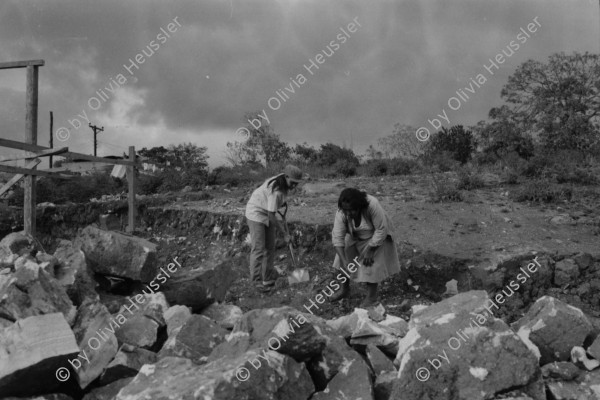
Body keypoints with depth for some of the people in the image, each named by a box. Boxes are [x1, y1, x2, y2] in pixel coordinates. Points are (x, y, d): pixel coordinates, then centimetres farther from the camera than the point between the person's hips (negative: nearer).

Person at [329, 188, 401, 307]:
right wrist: (344, 260, -31)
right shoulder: (341, 213, -28)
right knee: (345, 259, 2)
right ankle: (344, 289, 23)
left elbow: (381, 230, -28)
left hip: (375, 237, -4)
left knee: (371, 265, -8)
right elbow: (337, 237, -25)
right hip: (354, 237, 4)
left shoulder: (373, 206, -39)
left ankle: (372, 298, 6)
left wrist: (369, 250, -23)